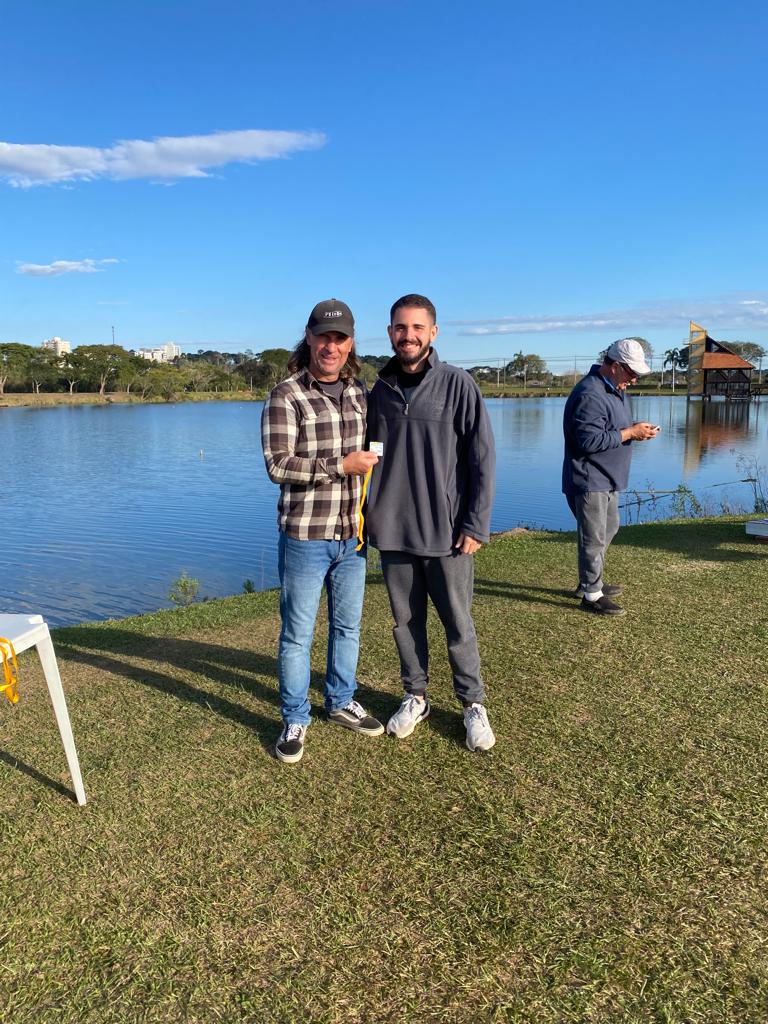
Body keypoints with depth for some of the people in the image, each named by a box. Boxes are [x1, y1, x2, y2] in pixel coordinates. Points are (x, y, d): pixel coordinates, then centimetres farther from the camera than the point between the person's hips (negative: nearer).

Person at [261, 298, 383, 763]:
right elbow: (279, 465, -18)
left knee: (348, 625, 17)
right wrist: (341, 466, -21)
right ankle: (295, 720, 23)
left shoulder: (360, 394, 9)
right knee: (298, 634, 6)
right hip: (305, 537, -5)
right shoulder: (286, 397, -10)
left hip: (352, 535, 6)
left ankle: (342, 702, 36)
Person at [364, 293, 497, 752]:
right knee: (406, 621, 14)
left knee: (458, 624, 6)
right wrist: (367, 515, 11)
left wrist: (476, 525, -11)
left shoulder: (457, 384, -6)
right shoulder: (380, 391, 7)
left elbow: (483, 457, -7)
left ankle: (474, 704, 24)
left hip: (446, 532, -4)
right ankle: (416, 697, 31)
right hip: (392, 532, 4)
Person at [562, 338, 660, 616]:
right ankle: (591, 595, 8)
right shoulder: (590, 395, -23)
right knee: (594, 538, -3)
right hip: (589, 481, -11)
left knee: (609, 529, 22)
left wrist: (637, 430, 4)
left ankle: (591, 582, 35)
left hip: (607, 479, 11)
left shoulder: (616, 389, 12)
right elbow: (589, 440, -28)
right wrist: (630, 433, -22)